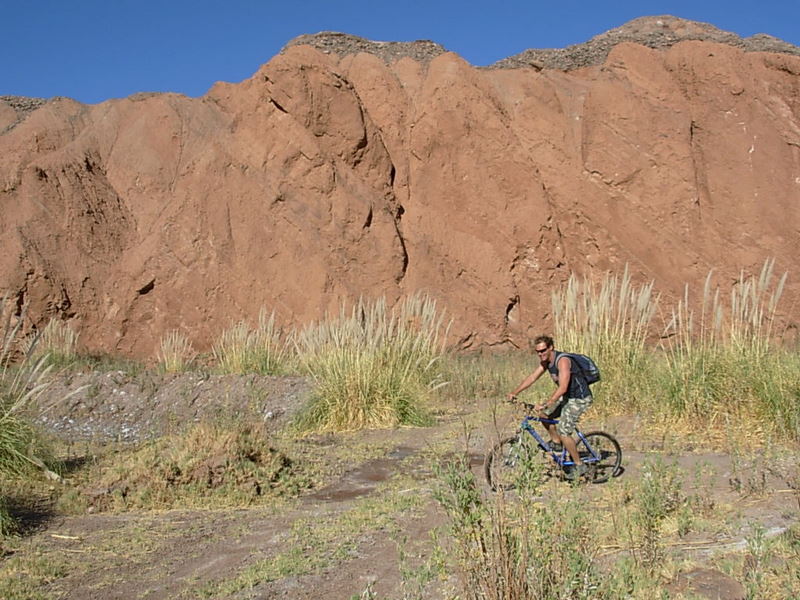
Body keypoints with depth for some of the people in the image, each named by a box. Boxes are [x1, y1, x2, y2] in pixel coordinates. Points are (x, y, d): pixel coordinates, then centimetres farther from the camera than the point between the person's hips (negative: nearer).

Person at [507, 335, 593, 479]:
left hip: (579, 398, -9)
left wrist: (545, 405, -39)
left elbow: (562, 388, -35)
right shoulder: (545, 361, 1)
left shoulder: (562, 360, -27)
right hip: (566, 397, 9)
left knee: (563, 432, -14)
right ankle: (556, 443, 21)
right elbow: (532, 377, 4)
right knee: (543, 414, 5)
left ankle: (579, 466, 1)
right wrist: (514, 393, -7)